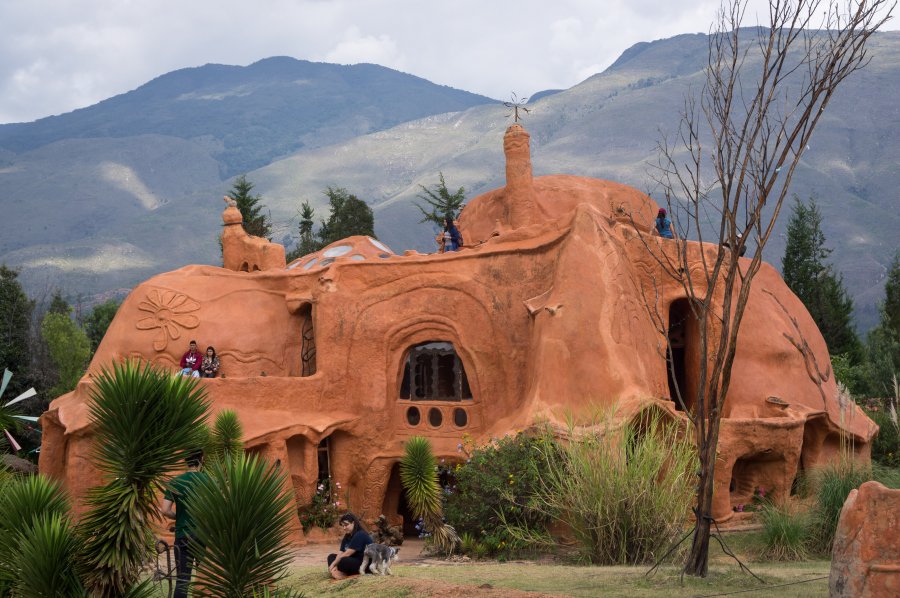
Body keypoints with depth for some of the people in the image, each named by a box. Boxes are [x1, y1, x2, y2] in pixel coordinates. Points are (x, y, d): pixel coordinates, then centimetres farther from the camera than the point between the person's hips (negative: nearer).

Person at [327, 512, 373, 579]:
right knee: (331, 556, 5)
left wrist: (333, 564, -17)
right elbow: (341, 553, 2)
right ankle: (338, 572, -21)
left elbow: (347, 554, -21)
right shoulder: (347, 536, 12)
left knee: (343, 561, -36)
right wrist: (333, 564, -15)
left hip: (365, 564, -10)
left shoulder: (360, 535, -18)